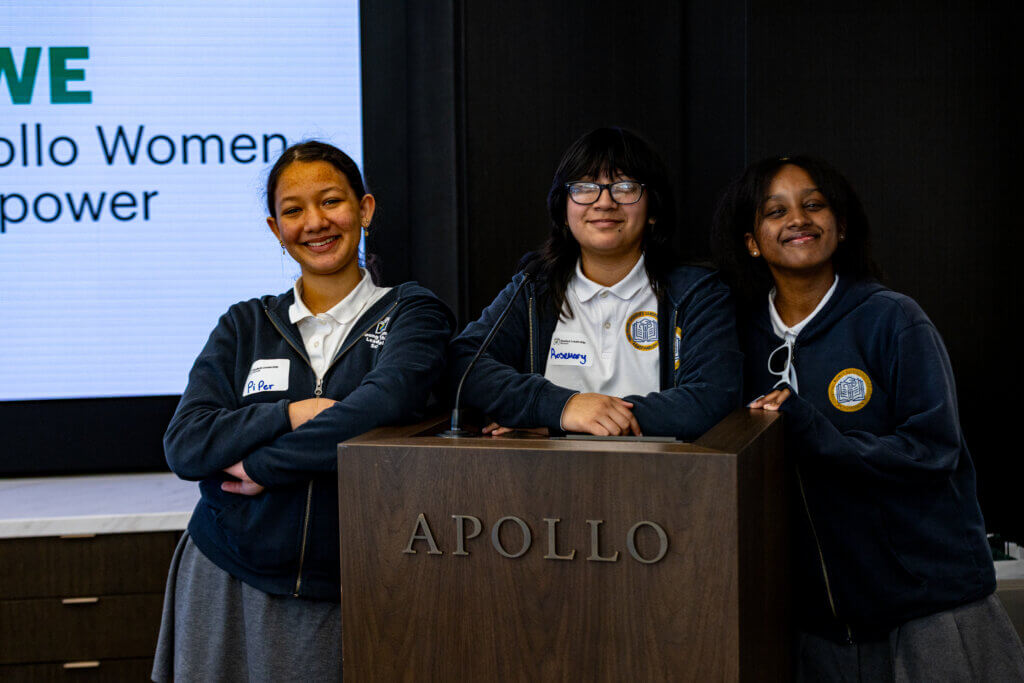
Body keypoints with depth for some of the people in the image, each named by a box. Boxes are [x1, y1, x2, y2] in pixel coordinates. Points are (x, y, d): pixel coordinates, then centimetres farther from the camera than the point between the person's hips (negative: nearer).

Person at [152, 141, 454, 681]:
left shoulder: (411, 313, 0)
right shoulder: (245, 325, 7)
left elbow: (383, 405, -20)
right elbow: (185, 445, -4)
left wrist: (264, 464, -16)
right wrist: (293, 414, -16)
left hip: (344, 596, -2)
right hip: (225, 583, 2)